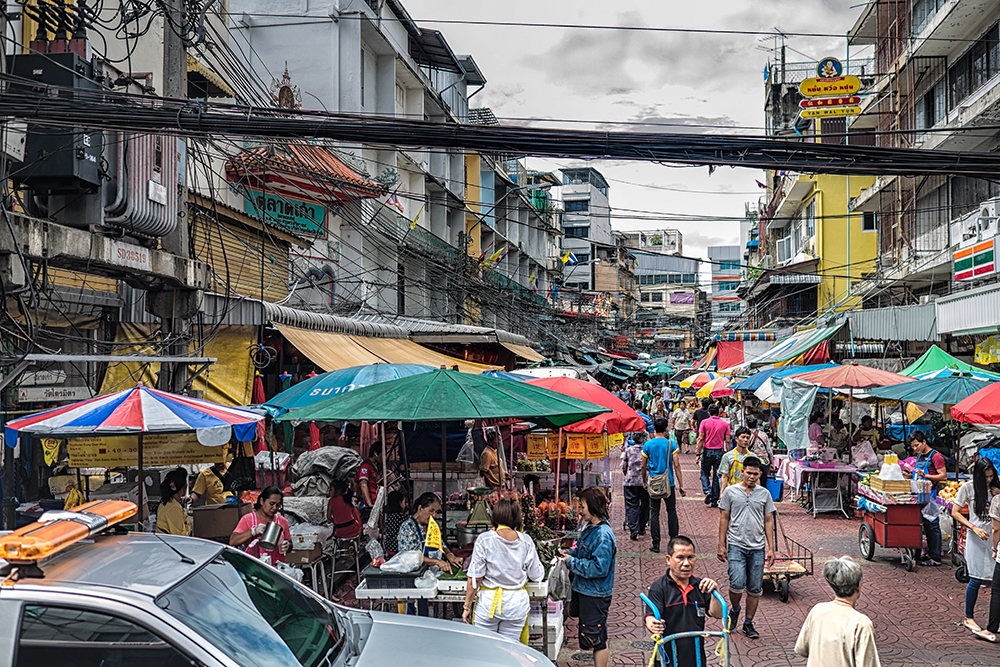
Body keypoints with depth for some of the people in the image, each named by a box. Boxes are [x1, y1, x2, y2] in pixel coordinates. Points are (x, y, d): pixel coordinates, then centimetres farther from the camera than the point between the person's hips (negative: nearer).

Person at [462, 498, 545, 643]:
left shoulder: (484, 540, -10)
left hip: (489, 602, -2)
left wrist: (467, 606, 0)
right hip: (517, 603, 3)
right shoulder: (526, 541, -3)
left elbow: (474, 579, -9)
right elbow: (537, 576, 5)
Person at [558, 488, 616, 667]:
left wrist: (572, 562, -19)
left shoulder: (603, 535, -22)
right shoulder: (591, 528, 7)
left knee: (596, 639, 0)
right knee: (599, 637, 18)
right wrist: (569, 553, 3)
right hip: (587, 591, 10)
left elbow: (599, 568, -27)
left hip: (595, 595, -10)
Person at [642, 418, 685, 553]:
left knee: (654, 513, 5)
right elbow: (676, 465, -7)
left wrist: (644, 481, 19)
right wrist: (681, 485, -2)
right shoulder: (672, 445, -6)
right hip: (669, 483, 0)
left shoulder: (647, 445, -3)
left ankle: (656, 544, 6)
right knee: (671, 511, 12)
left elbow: (643, 466, 3)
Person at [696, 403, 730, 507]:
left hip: (707, 451, -1)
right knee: (716, 476, 8)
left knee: (704, 473, 16)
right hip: (719, 452, 1)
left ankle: (707, 491, -7)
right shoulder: (725, 424, 3)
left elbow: (701, 439, -6)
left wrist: (698, 453, -2)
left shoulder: (705, 422, -2)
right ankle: (714, 501, 9)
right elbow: (727, 441, 1)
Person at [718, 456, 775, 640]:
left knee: (755, 588, 5)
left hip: (757, 548, 2)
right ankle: (734, 610, 15)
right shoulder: (730, 491, 1)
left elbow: (769, 521, 11)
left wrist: (771, 548, 5)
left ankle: (749, 623, 19)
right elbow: (724, 519, 5)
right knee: (737, 584, -15)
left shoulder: (764, 494, 7)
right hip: (736, 545, -2)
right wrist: (721, 545, 1)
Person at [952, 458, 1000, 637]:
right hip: (976, 537, -3)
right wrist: (974, 528, -14)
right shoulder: (968, 487, -3)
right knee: (976, 579, -3)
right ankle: (969, 618, 11)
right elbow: (955, 512, -3)